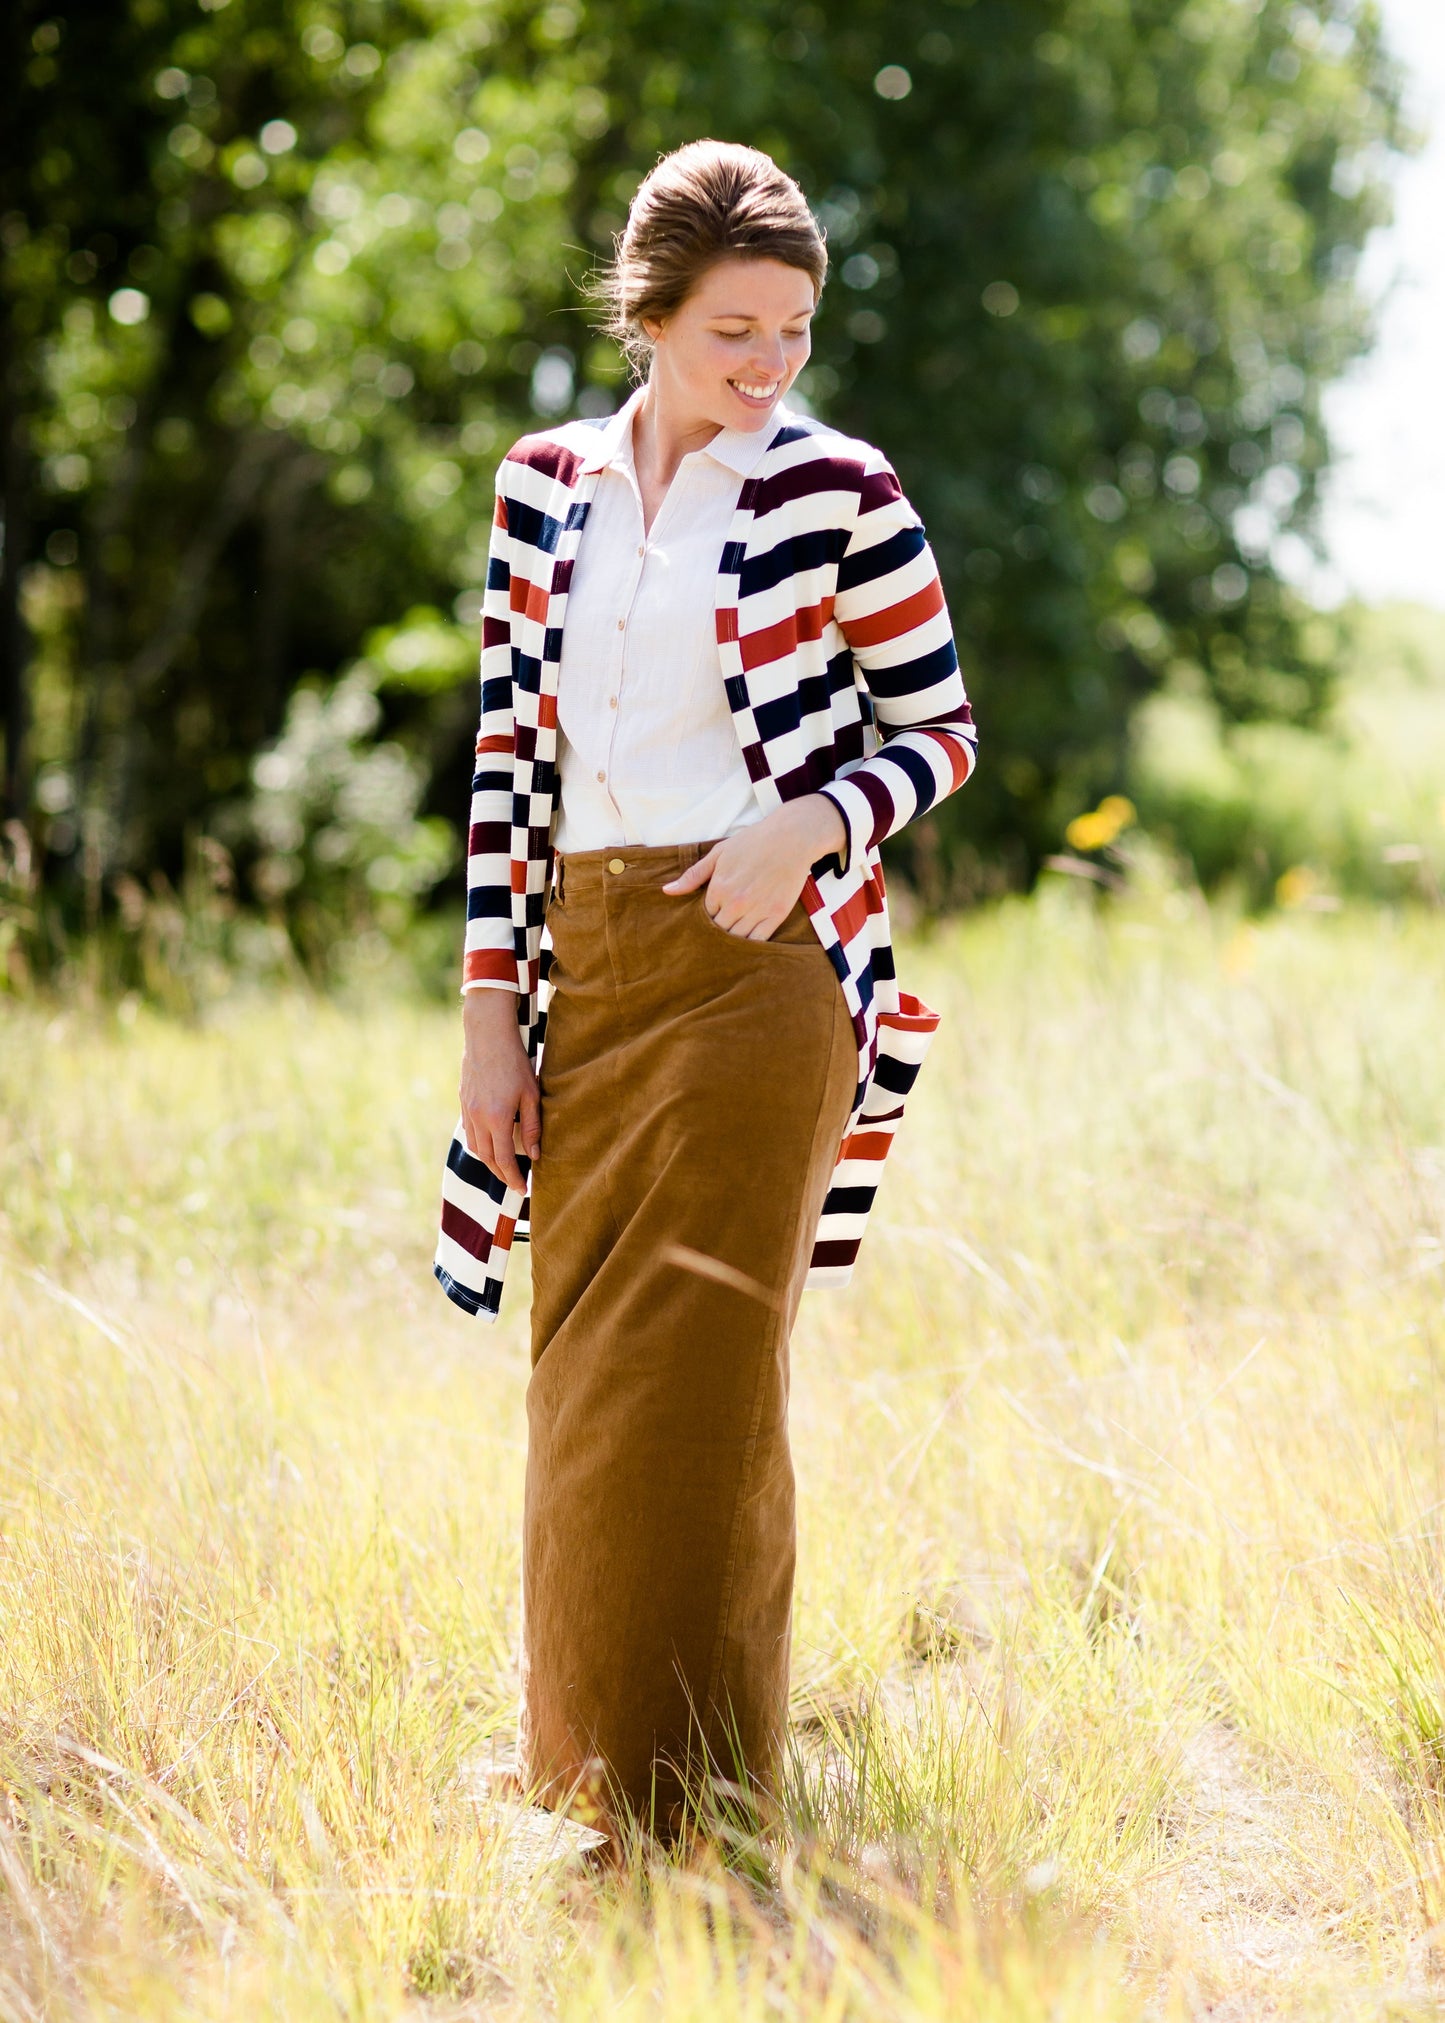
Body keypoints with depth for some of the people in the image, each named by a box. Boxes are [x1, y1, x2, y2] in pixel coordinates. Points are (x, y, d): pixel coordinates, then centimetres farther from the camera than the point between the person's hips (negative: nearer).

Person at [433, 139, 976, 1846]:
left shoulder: (839, 494, -3)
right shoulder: (544, 488, 9)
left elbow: (939, 728, 3)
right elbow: (508, 758, 10)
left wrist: (812, 825, -16)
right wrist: (492, 1006, 5)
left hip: (756, 965, -4)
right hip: (584, 978, 4)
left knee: (693, 1387, -8)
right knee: (581, 1386, 9)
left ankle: (690, 1804, 0)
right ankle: (577, 1782, 23)